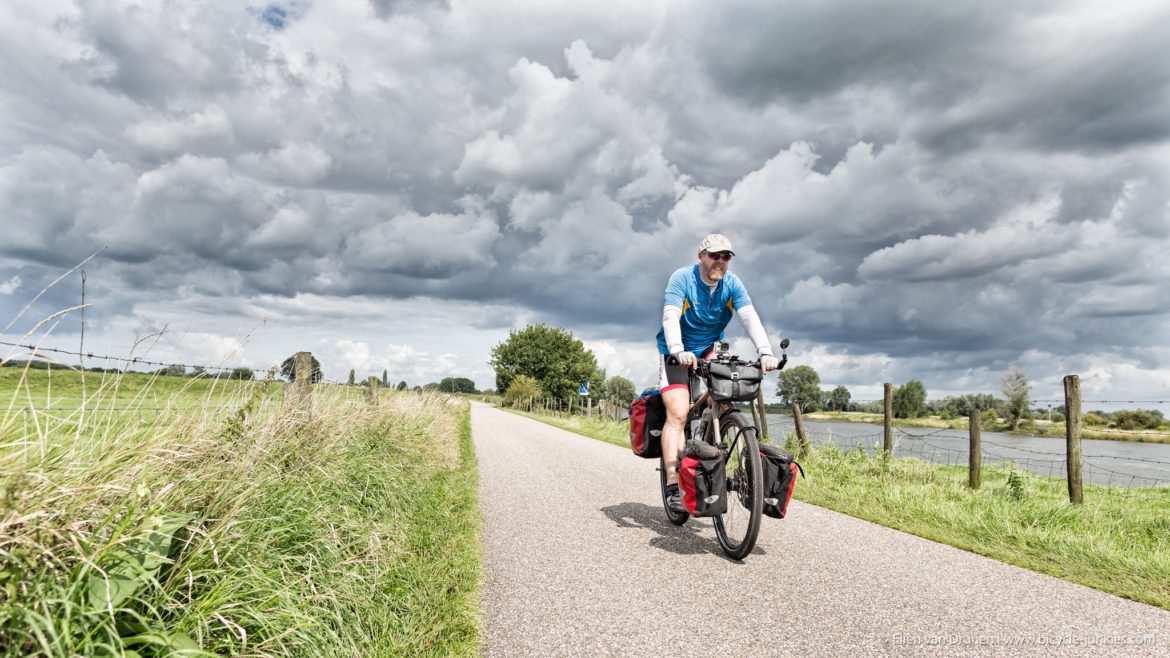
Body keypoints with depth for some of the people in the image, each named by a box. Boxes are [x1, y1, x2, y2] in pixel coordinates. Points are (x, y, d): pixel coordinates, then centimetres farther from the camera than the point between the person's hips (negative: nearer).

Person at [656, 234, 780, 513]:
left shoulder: (732, 283, -8)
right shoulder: (682, 278, -18)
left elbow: (750, 317, -20)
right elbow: (670, 317, -30)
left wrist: (765, 352, -36)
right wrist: (678, 351, -47)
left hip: (708, 349, 4)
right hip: (676, 353, -4)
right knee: (677, 414, -17)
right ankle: (673, 486, -16)